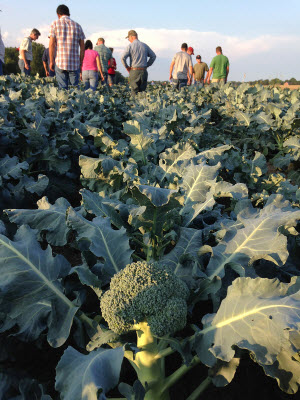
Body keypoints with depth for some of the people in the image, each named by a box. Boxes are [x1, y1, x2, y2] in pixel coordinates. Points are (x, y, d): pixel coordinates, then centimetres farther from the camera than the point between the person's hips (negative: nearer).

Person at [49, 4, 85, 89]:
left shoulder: (55, 24, 3)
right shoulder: (77, 26, 10)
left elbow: (51, 44, -2)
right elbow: (82, 47, 7)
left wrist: (51, 61, 4)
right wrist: (80, 62, 15)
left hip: (60, 63, -1)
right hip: (75, 63, 1)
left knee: (63, 88, 1)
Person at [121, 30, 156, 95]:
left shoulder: (130, 46, -3)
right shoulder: (145, 45, 9)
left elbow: (123, 58, -13)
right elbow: (153, 56, 14)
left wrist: (127, 67, 1)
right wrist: (147, 65, 16)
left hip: (134, 71, -4)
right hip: (144, 71, 4)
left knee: (135, 91, 0)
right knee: (143, 91, 8)